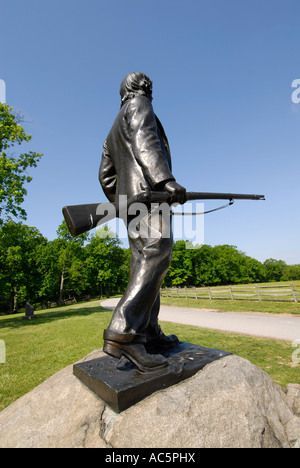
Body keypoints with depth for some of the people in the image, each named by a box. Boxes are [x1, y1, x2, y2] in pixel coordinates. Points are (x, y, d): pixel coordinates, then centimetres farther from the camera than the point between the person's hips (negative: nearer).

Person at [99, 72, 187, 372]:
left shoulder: (114, 129, 34)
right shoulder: (140, 106, 11)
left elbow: (105, 175, 27)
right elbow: (144, 142, -11)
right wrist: (167, 180, -24)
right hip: (148, 191, -9)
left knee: (144, 265, 2)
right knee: (157, 256, -21)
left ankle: (150, 335, 3)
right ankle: (123, 334, -30)